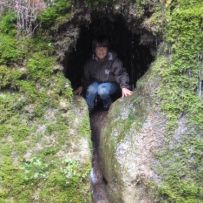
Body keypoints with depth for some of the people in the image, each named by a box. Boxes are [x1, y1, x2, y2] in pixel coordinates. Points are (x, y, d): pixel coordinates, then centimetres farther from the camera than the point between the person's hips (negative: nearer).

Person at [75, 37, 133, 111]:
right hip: (96, 82, 3)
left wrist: (124, 87, -40)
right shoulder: (91, 62, -8)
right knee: (91, 90, -30)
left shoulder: (114, 60, -22)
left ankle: (108, 106, -1)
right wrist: (82, 86, -3)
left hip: (111, 83, -3)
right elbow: (86, 76, 7)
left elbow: (121, 74, -25)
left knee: (102, 90, -35)